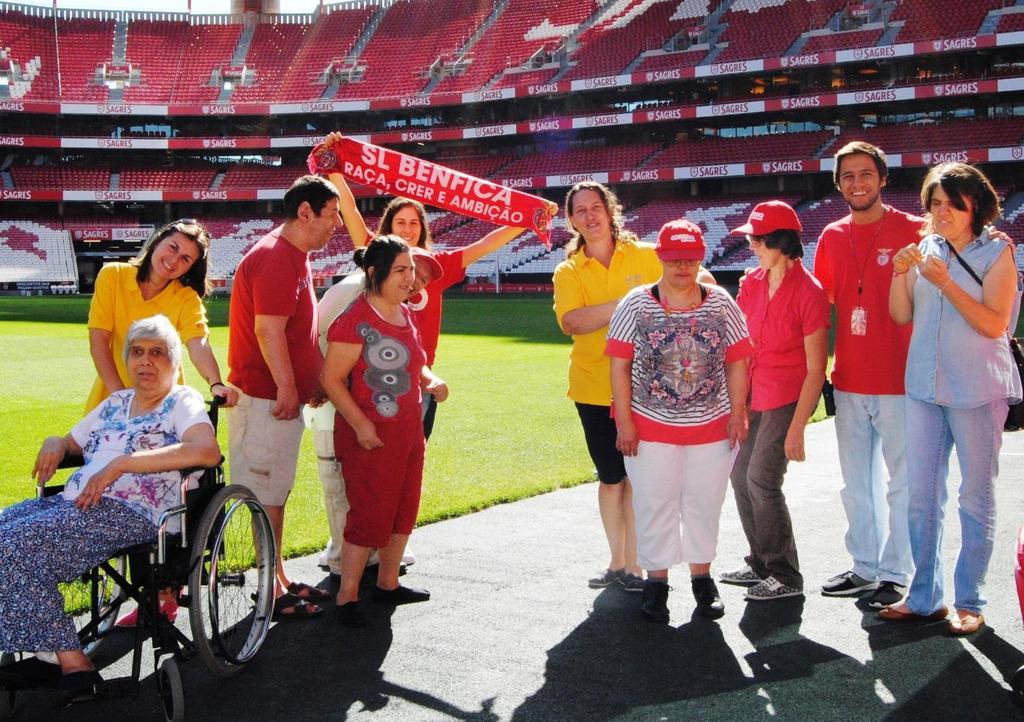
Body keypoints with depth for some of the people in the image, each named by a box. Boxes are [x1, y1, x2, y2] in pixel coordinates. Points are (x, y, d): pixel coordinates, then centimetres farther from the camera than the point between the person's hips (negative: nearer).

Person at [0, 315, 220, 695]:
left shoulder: (183, 401, 2)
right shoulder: (116, 402, 25)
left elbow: (208, 451, -19)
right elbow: (72, 443, 37)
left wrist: (122, 463, -21)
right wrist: (54, 443, 10)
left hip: (130, 511, -8)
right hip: (75, 501, 8)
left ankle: (71, 662, -17)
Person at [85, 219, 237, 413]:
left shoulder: (187, 298, -7)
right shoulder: (113, 276, -6)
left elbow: (198, 345, -24)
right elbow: (98, 342, -11)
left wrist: (216, 384, -43)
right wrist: (120, 396, -21)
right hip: (111, 398, 1)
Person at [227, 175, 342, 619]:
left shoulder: (294, 257, 16)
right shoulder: (274, 257, -17)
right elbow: (268, 330, -24)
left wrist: (314, 380, 21)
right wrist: (287, 387, -20)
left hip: (284, 396, 10)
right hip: (266, 397, -10)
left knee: (276, 493, 17)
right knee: (267, 495, -3)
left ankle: (279, 578, 27)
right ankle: (272, 591, 5)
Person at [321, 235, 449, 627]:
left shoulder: (405, 314, 11)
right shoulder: (355, 321, -16)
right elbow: (332, 378, -18)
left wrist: (430, 380, 4)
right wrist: (360, 424, -23)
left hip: (409, 431, 9)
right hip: (370, 437, -9)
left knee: (403, 510, 16)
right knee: (369, 515, -5)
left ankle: (388, 583, 31)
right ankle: (347, 596, 7)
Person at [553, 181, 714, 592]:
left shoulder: (646, 257, 1)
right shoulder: (569, 272, 2)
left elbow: (699, 281, 7)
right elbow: (570, 322, -17)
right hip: (594, 388, 2)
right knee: (610, 477, 12)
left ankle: (633, 566, 11)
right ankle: (617, 562, 28)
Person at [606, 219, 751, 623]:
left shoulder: (721, 304, 2)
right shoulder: (636, 305, -3)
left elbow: (736, 362, 4)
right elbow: (620, 365, -4)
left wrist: (738, 414, -4)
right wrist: (624, 420, -9)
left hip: (712, 427, 2)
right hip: (651, 427, -1)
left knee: (704, 505, 10)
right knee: (655, 506, 4)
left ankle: (702, 579, 24)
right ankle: (656, 582, 17)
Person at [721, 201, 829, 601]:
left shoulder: (808, 292, -16)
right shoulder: (751, 284, 5)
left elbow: (815, 370, -16)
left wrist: (797, 429, -19)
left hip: (789, 398, -7)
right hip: (756, 397, 7)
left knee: (761, 478, -12)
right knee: (740, 475, 10)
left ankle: (787, 577, 1)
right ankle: (761, 564, 26)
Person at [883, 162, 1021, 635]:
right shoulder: (925, 248, 8)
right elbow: (901, 316, 7)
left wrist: (944, 282, -21)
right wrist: (901, 274, -9)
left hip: (977, 390, -5)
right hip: (924, 385, 5)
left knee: (976, 497, 5)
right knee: (922, 496, 9)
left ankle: (968, 602, 14)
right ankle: (924, 597, 19)